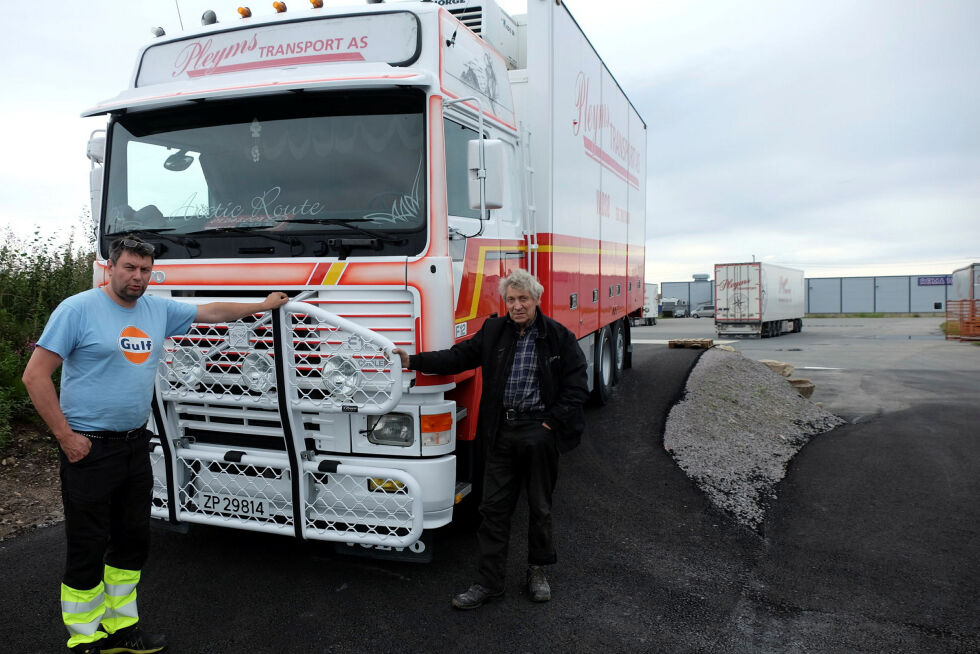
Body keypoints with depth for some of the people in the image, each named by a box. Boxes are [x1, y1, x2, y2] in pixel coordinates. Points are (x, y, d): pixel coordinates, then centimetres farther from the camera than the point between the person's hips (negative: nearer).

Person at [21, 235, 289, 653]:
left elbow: (211, 311, 21)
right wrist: (66, 436, -14)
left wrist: (263, 305, 26)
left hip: (136, 443, 7)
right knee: (88, 549, 2)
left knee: (133, 540, 14)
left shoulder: (159, 309, 7)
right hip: (90, 448, -6)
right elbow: (35, 375, -12)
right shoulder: (78, 309, -11)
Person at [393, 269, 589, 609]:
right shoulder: (494, 332, 7)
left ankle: (538, 570, 30)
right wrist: (413, 360, -4)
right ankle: (489, 582, 15)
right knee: (494, 506, 5)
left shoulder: (560, 337, -1)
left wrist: (551, 422, -9)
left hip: (539, 431, -2)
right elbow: (458, 357, 5)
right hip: (502, 431, 2)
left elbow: (576, 387, -1)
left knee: (540, 506, 11)